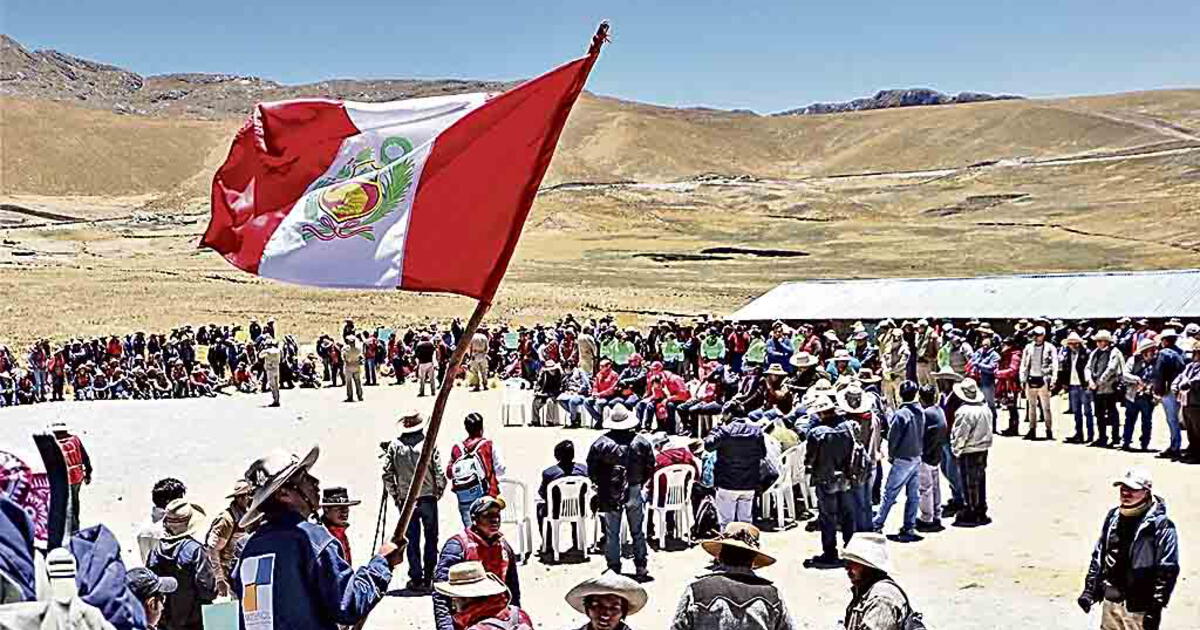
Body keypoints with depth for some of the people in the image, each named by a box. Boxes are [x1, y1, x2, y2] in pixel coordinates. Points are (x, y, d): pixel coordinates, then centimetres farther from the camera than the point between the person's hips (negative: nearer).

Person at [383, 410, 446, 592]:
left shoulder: (395, 445, -2)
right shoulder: (429, 443, -6)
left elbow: (387, 473, -1)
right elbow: (438, 470, -7)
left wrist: (394, 494, 9)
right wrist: (440, 490, 8)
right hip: (428, 497, -1)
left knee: (412, 540, 7)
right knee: (431, 538, 10)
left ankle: (416, 579, 8)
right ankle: (428, 578, 11)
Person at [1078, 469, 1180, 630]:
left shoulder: (1161, 526, -14)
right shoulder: (1113, 518, 5)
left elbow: (1167, 570, -14)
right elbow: (1098, 556, 13)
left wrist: (1156, 608, -16)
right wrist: (1089, 590, 9)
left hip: (1140, 608, -6)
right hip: (1111, 602, 6)